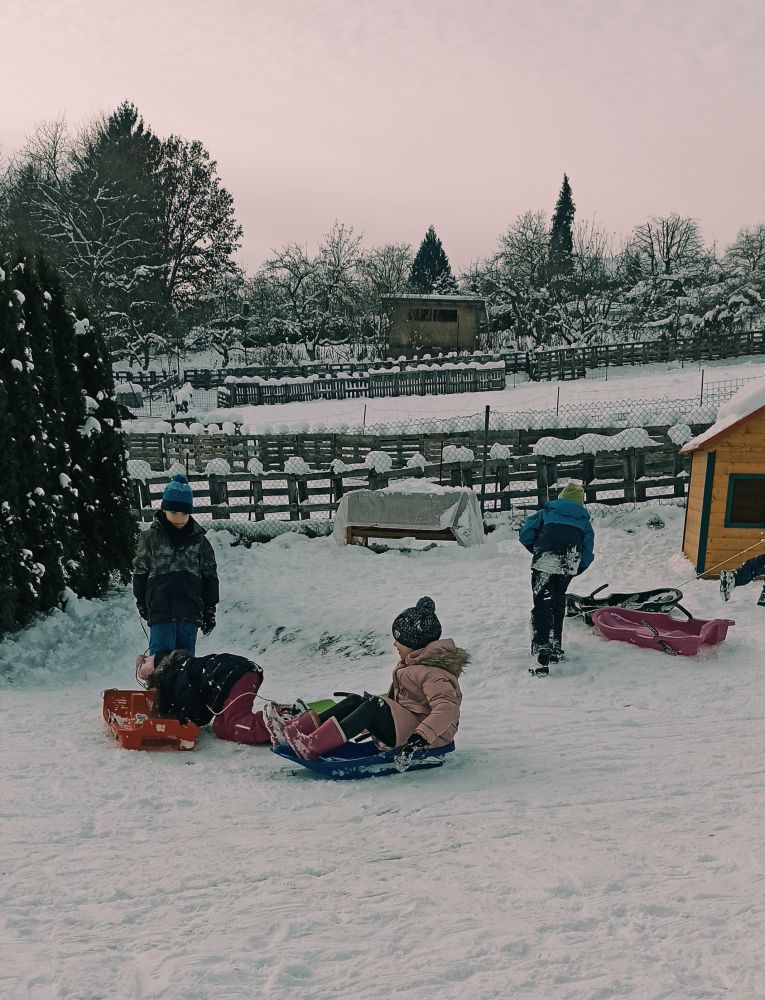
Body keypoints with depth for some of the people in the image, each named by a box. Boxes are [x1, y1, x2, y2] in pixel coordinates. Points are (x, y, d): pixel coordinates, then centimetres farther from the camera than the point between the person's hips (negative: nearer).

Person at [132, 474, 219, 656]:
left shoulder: (199, 541, 7)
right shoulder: (151, 538, 3)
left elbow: (210, 577, 11)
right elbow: (140, 571, 10)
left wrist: (210, 609, 10)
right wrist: (141, 602, 8)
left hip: (190, 613, 2)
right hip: (160, 612, -2)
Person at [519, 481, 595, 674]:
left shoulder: (546, 512, 21)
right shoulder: (584, 520, 24)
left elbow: (525, 535, 10)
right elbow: (588, 553, 14)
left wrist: (536, 551, 26)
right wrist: (577, 570, 26)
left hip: (544, 563, -2)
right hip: (569, 565, 3)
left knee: (542, 606, -5)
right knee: (558, 603, 23)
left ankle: (542, 658, -18)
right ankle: (555, 649, 26)